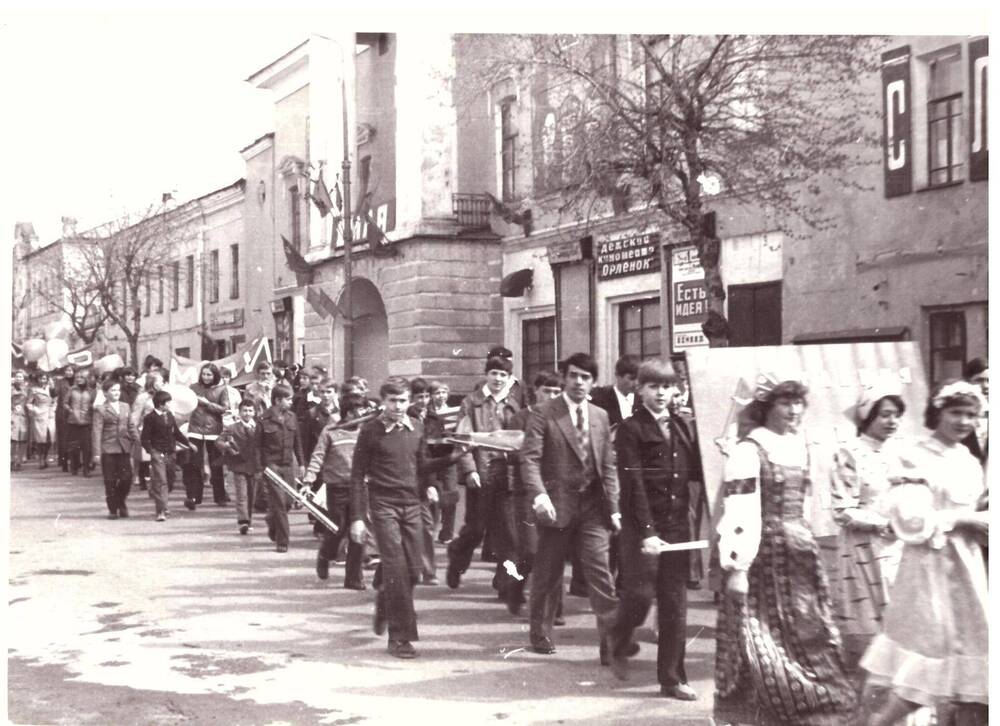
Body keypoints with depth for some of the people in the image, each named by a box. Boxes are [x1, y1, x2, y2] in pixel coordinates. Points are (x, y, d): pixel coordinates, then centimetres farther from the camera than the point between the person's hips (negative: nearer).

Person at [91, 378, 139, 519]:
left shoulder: (125, 406, 13)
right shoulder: (100, 410, -1)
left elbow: (131, 427, 15)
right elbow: (97, 432, -5)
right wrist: (96, 452, -11)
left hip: (124, 448, 3)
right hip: (108, 449, -3)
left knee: (126, 478, -3)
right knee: (110, 481, 1)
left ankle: (121, 503, 20)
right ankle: (113, 510, 11)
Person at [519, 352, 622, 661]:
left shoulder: (600, 417, 11)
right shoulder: (543, 414, -4)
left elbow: (608, 466, 13)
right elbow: (530, 459, -11)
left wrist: (614, 508, 6)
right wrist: (539, 495, -27)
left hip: (593, 506, 3)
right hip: (556, 505, -3)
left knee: (600, 569, -6)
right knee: (547, 575, 7)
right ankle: (541, 634, 23)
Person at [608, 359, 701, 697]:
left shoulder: (680, 427, 14)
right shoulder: (631, 429, -5)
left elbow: (694, 471, 11)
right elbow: (632, 483, -12)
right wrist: (646, 532, -18)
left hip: (677, 525, 5)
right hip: (641, 526, -5)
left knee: (675, 604, 6)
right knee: (640, 595, -6)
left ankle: (672, 678, 12)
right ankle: (617, 642, 25)